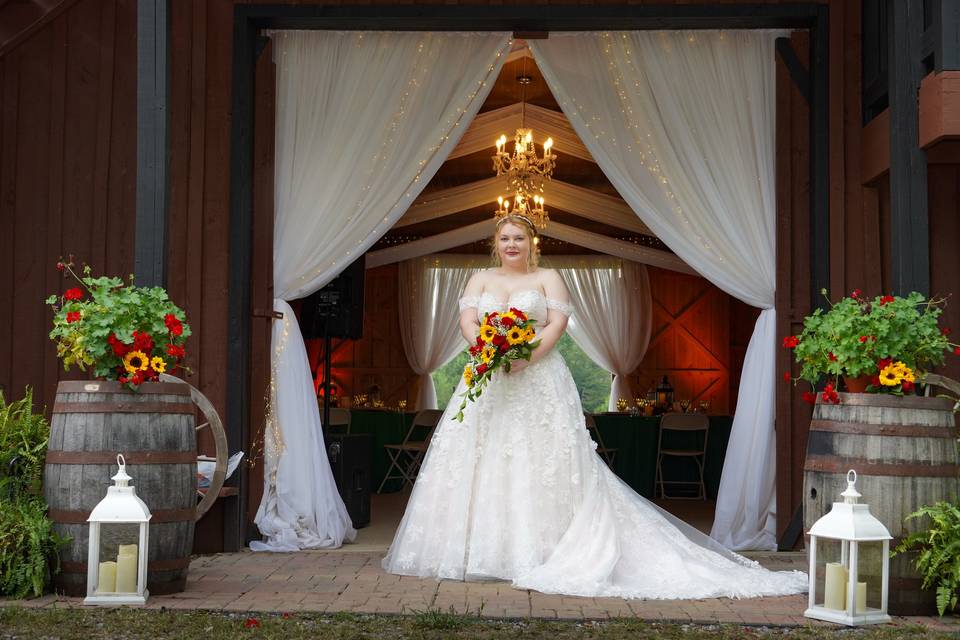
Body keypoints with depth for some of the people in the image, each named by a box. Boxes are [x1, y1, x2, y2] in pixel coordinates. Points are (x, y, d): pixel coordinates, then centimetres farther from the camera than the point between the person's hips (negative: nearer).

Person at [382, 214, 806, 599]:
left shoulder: (548, 278, 10)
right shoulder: (481, 279, 16)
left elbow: (557, 322, -4)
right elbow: (467, 321, 2)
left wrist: (527, 354, -19)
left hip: (539, 382, -2)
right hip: (487, 384, 3)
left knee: (540, 463, -9)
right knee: (481, 460, -3)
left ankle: (542, 551, -7)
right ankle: (479, 551, 1)